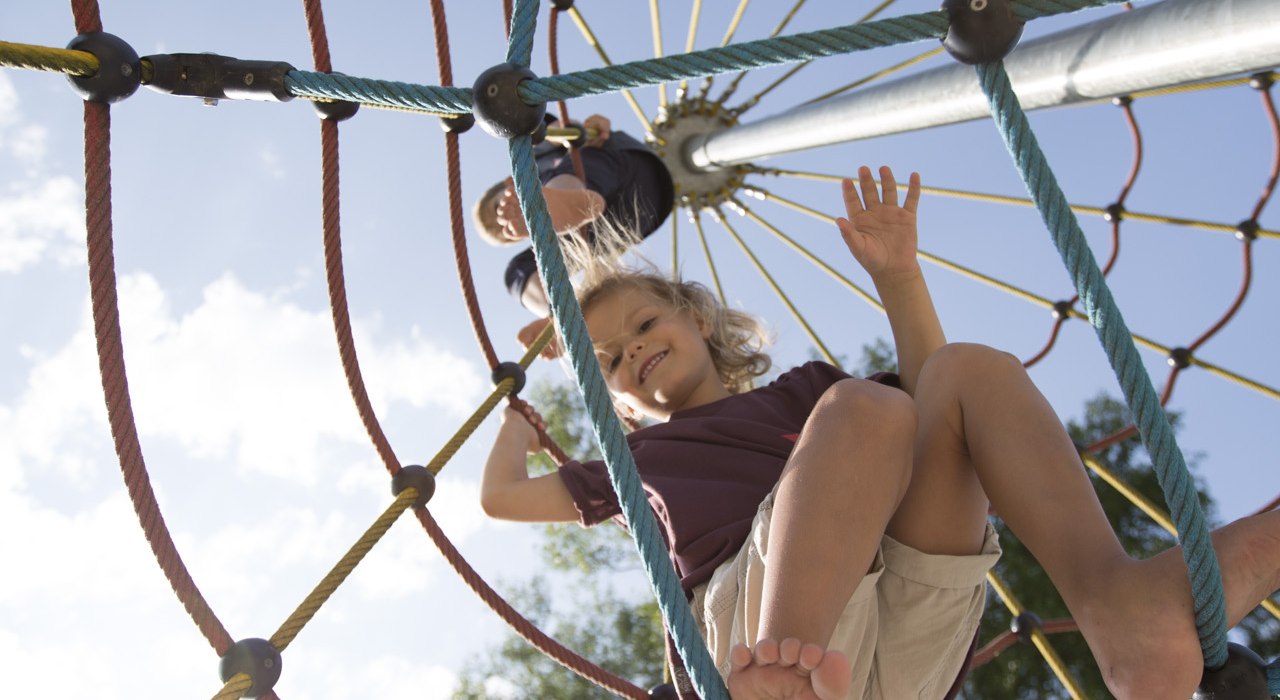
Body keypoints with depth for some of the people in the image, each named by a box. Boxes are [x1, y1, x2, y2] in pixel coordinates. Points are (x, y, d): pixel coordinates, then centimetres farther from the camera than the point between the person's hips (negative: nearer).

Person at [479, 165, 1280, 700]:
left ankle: (1113, 597, -45)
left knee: (967, 370, -17)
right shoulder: (640, 458, 33)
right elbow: (502, 495, 37)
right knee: (864, 407, -29)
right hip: (756, 615, -3)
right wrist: (521, 418, 52)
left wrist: (898, 277, 13)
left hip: (909, 633, 3)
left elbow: (933, 394, 23)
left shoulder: (799, 390, 34)